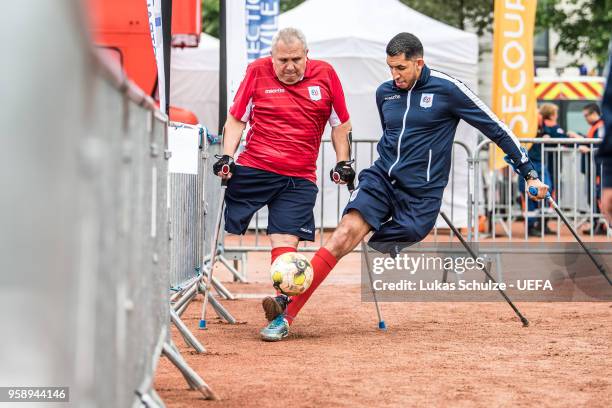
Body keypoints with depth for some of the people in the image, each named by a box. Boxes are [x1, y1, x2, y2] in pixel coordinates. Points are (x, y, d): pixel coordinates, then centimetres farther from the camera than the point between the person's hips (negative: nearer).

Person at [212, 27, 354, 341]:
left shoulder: (325, 74, 3)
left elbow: (340, 123, 14)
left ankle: (282, 303, -16)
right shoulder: (257, 72, 1)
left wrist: (343, 163, 8)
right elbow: (236, 118, 8)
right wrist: (227, 156, -4)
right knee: (224, 229, -2)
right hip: (253, 169, 0)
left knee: (286, 240, -11)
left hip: (300, 179, 0)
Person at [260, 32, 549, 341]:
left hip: (420, 193, -3)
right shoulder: (384, 93, 8)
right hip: (381, 178, 3)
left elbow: (496, 129, -3)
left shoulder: (447, 89, -8)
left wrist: (529, 173, -2)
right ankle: (287, 314, -26)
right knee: (344, 235, -19)